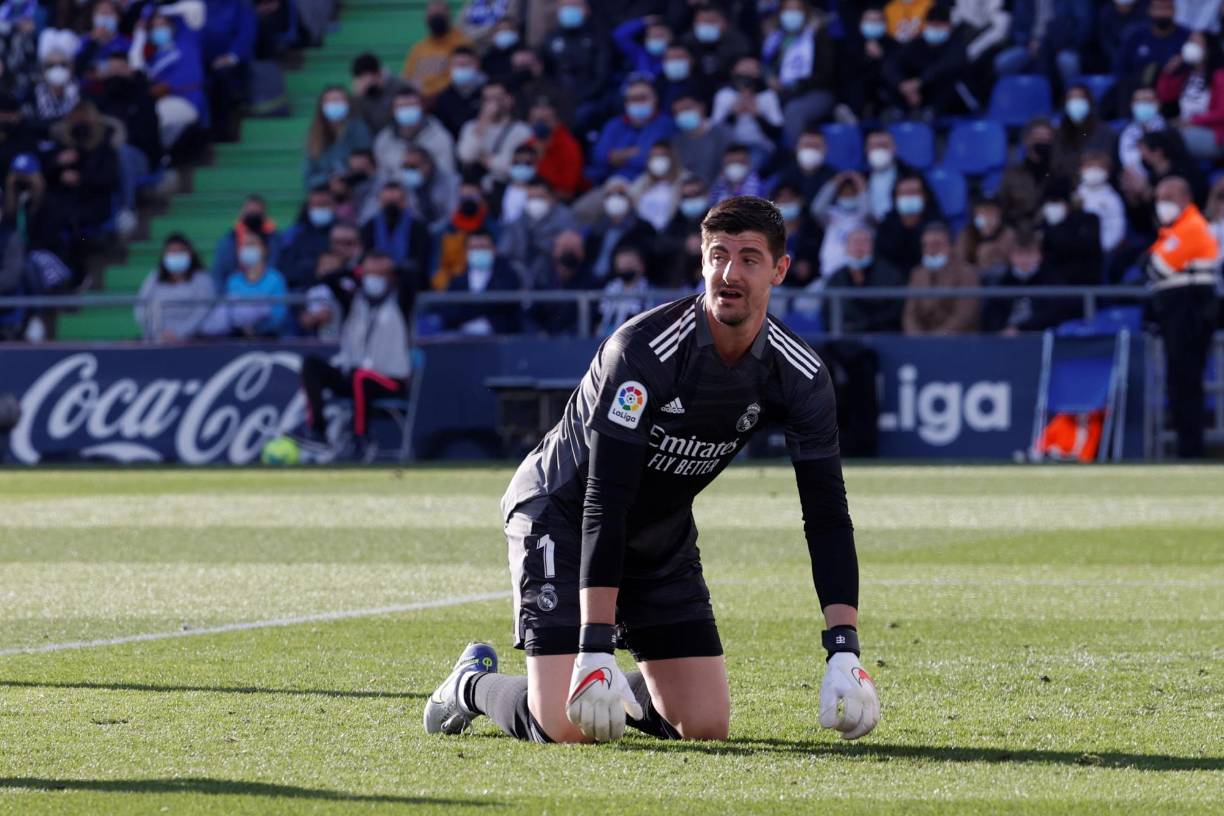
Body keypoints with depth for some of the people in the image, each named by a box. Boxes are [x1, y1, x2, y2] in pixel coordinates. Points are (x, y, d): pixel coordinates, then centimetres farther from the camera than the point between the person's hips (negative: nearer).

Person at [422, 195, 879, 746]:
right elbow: (604, 502, -33)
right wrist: (595, 647, -39)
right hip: (562, 514, -5)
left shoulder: (800, 375, -14)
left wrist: (843, 652, -24)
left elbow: (827, 514, -13)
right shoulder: (641, 350, -30)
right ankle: (474, 685, 14)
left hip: (663, 535, 6)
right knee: (569, 727, -19)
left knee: (706, 725, -5)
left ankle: (623, 691, 27)